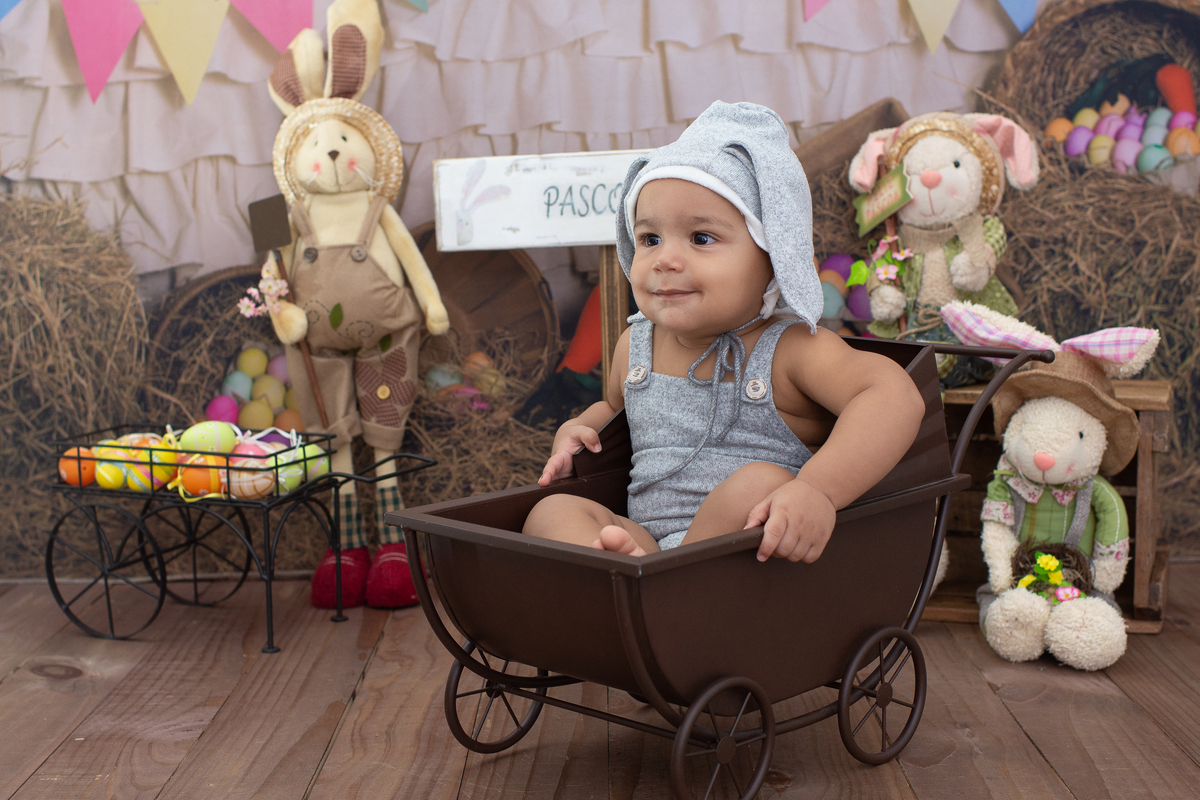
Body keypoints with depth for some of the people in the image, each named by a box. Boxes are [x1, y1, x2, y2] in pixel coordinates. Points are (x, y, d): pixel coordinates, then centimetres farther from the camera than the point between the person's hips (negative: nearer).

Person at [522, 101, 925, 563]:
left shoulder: (790, 349, -8)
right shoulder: (635, 345, 13)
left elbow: (895, 396, -26)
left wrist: (819, 489, -40)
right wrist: (577, 430, 13)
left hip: (763, 558, -5)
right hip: (648, 537, 6)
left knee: (760, 482, -33)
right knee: (553, 512, -15)